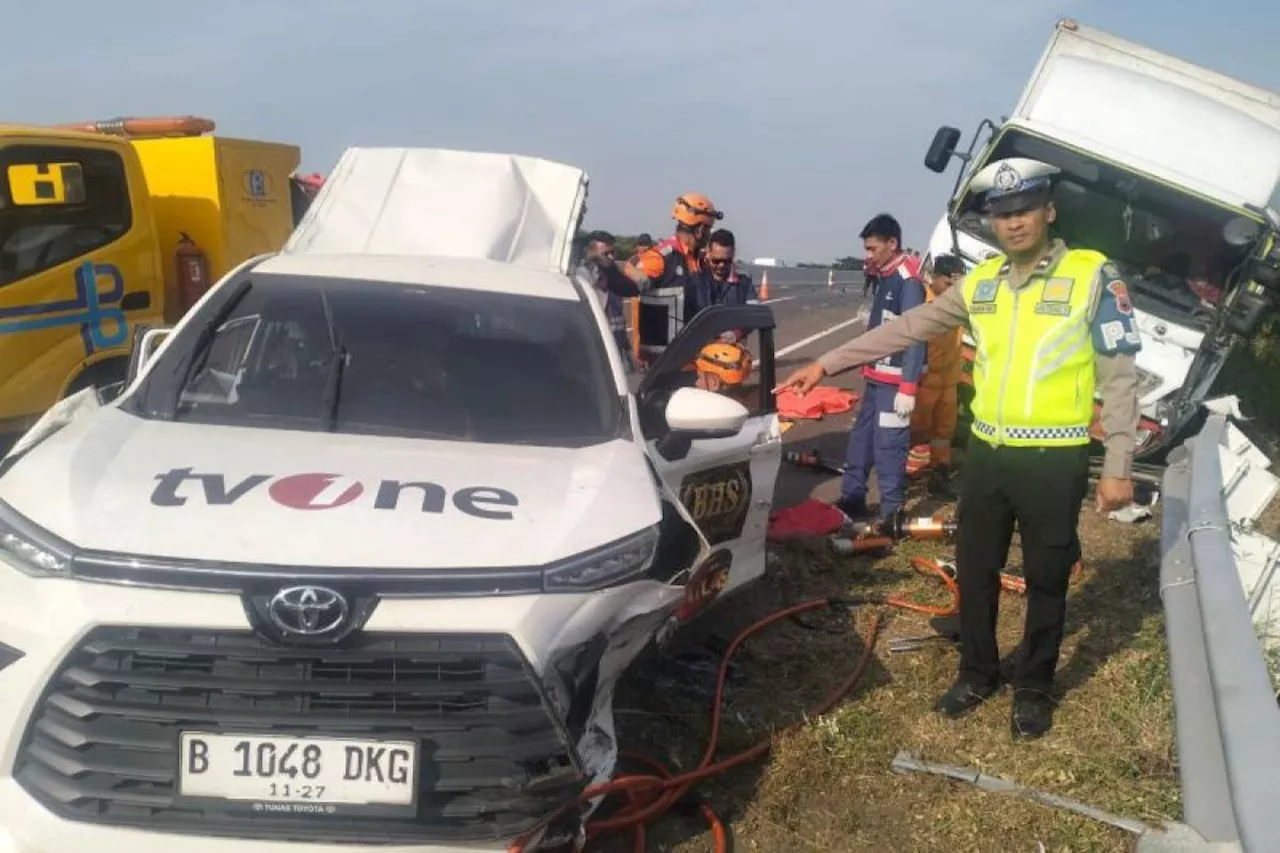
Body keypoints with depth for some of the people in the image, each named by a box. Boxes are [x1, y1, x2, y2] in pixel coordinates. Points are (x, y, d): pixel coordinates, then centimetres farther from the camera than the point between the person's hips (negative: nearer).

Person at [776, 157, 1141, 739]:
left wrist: (1118, 466, -11)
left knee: (1046, 581, 11)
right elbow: (905, 330, 10)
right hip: (987, 453, 5)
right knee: (975, 572, 14)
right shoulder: (981, 283, 6)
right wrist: (826, 364, 7)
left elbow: (1120, 376, -7)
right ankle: (977, 674, 34)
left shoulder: (1093, 276, -7)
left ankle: (1033, 689, 29)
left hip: (1054, 461, -4)